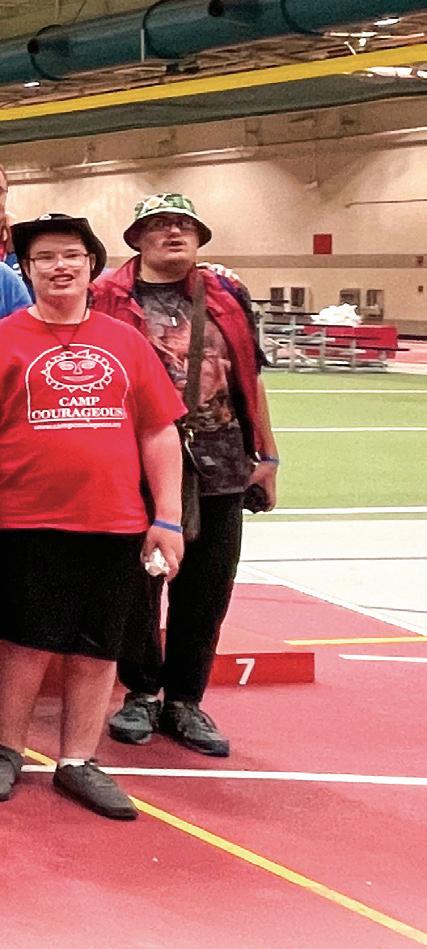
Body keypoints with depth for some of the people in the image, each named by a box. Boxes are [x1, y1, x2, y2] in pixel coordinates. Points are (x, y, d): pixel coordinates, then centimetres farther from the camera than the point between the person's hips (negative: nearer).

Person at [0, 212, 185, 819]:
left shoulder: (125, 342, 8)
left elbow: (159, 432, 10)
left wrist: (167, 517, 6)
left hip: (114, 524, 3)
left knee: (97, 649, 7)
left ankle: (78, 762, 19)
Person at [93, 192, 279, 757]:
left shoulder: (227, 297, 9)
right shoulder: (108, 298, -2)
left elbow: (250, 378, 15)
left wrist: (267, 456, 14)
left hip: (219, 468, 3)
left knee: (205, 593, 8)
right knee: (135, 588, 7)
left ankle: (184, 702, 22)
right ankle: (141, 695, 25)